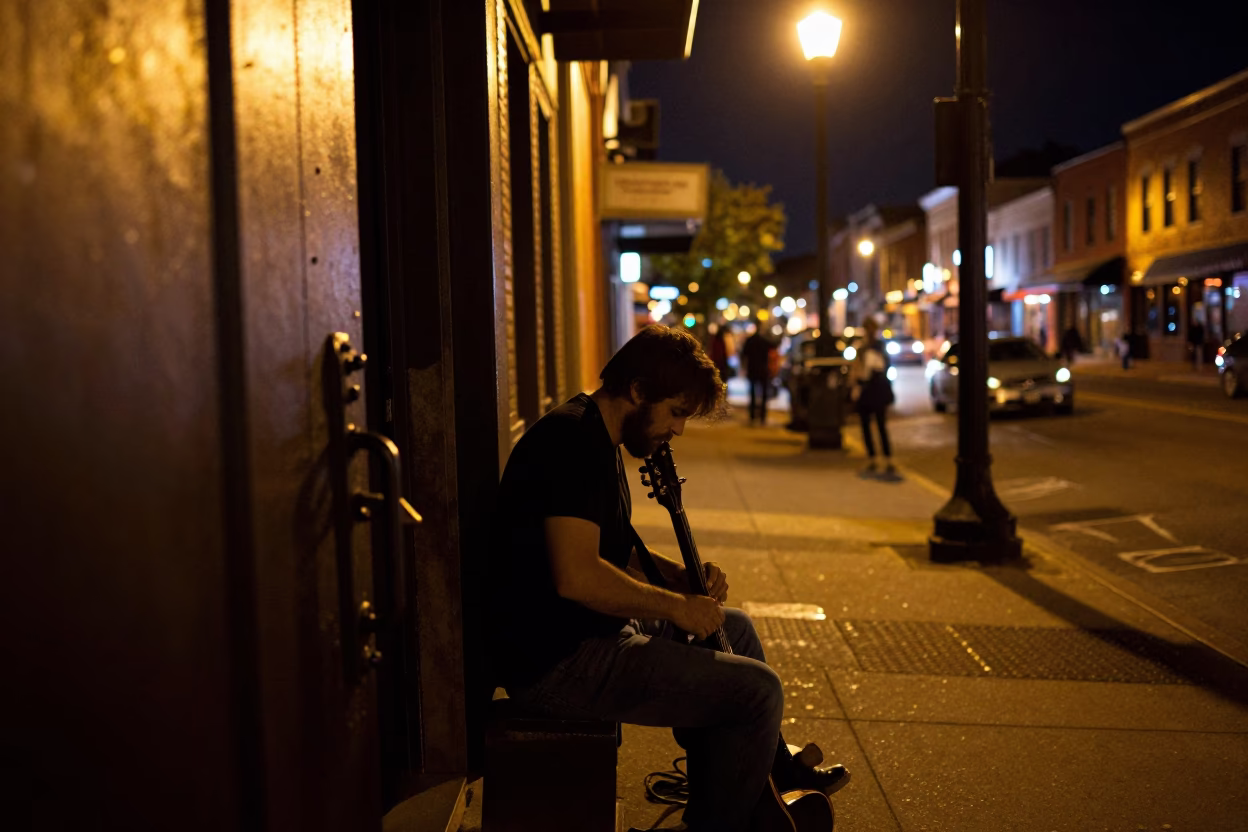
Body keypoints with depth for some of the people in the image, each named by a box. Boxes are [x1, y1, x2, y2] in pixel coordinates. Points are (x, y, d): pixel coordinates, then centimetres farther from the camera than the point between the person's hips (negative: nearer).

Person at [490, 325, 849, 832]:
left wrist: (684, 577, 6)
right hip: (556, 662, -11)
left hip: (587, 632, 11)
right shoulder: (572, 440, -21)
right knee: (759, 691, -15)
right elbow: (576, 577, -31)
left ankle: (776, 775, 40)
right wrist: (675, 605, -18)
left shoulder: (596, 439, 13)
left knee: (736, 628, 25)